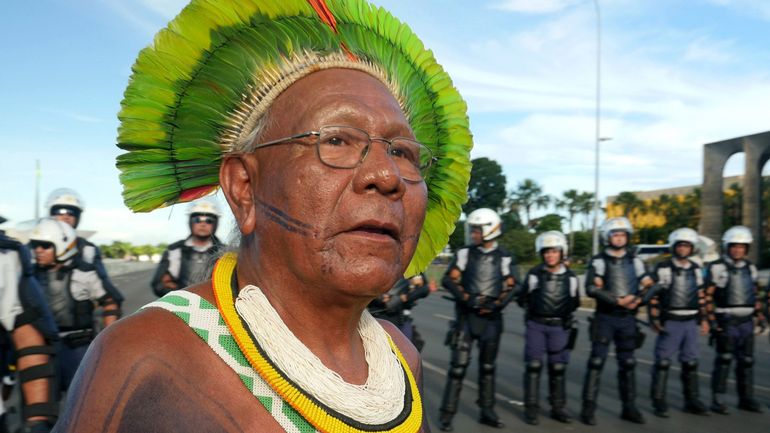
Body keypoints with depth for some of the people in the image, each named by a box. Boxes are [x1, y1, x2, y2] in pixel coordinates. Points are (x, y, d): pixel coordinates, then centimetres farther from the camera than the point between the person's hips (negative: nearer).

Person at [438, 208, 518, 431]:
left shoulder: (504, 258, 3)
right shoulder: (465, 254, 0)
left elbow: (510, 288, 0)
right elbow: (448, 280, -4)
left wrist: (495, 304, -14)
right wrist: (467, 298, -15)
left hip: (491, 318, 2)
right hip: (466, 315, -2)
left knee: (488, 366, 12)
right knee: (459, 364, -5)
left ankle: (487, 411, 24)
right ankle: (447, 413, 2)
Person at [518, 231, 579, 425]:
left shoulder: (570, 277, 3)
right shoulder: (534, 274, -2)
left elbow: (575, 302, 15)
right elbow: (522, 299, 5)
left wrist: (565, 313, 4)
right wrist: (533, 310, -2)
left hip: (560, 327, 2)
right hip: (536, 325, -2)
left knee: (558, 368, 9)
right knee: (533, 365, -3)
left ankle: (558, 408, 21)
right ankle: (531, 408, 6)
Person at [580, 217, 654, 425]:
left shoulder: (635, 261, 11)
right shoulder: (599, 261, -3)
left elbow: (648, 285, 9)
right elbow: (591, 289, -14)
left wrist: (638, 299, -10)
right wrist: (618, 301, -17)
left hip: (627, 319, 4)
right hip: (605, 318, -4)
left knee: (628, 363, 10)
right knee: (597, 362, -5)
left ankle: (629, 408, 20)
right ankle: (588, 408, 0)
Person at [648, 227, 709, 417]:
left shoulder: (696, 270, 11)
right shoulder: (663, 268, -7)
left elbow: (700, 295, 17)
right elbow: (653, 295, -9)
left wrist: (703, 318, 13)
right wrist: (654, 319, -13)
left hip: (690, 322, 5)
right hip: (669, 322, -5)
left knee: (690, 362, 12)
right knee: (663, 362, -3)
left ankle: (691, 400, 24)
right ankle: (659, 402, 6)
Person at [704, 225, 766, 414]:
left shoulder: (750, 268, 13)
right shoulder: (717, 267, -7)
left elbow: (754, 294, 21)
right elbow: (707, 295, -9)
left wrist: (759, 314, 11)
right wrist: (711, 319, -14)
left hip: (746, 321, 6)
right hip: (726, 322, -6)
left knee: (746, 361, 11)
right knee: (724, 360, -6)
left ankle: (746, 398, 23)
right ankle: (717, 400, 1)